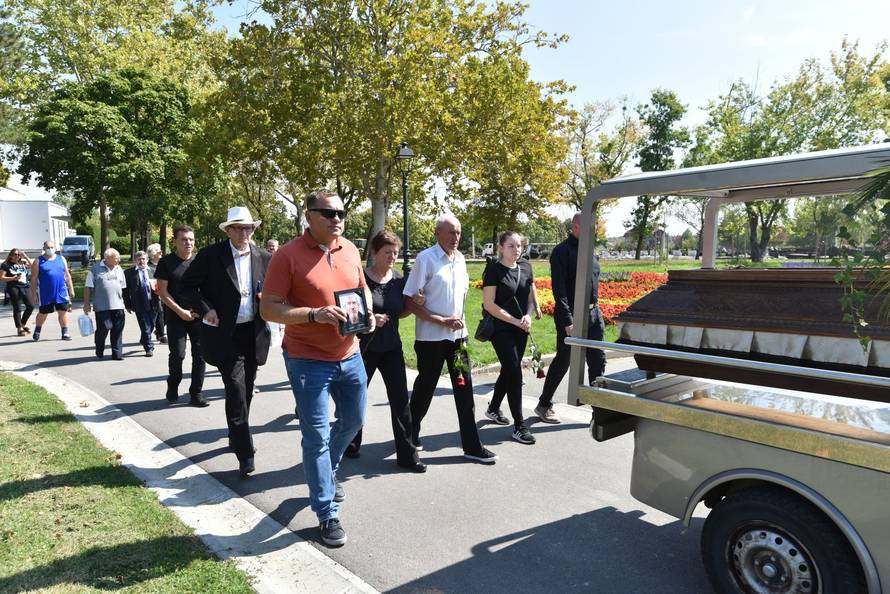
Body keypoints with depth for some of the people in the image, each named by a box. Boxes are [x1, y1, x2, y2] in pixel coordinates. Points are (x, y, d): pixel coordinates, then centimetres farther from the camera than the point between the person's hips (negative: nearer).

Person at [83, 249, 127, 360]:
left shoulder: (119, 269, 14)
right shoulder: (96, 268, -1)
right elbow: (88, 287, -1)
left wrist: (123, 301, 16)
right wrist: (86, 303, -4)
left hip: (118, 306, 4)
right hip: (102, 306, -4)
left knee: (117, 330, 2)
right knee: (103, 328, -4)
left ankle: (117, 353, 9)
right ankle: (99, 352, 20)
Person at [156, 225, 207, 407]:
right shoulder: (166, 262, -1)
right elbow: (162, 291, -3)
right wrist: (180, 311, -10)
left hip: (198, 315, 2)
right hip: (176, 315, -2)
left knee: (200, 354, 0)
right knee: (177, 354, -6)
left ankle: (196, 394, 10)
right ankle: (173, 386, 22)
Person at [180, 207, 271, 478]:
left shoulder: (264, 257, 4)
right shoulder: (210, 255, -6)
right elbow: (187, 285, 1)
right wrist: (205, 309, -12)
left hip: (254, 333, 4)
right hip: (225, 333, -4)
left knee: (245, 391, 16)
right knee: (236, 391, -10)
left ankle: (236, 437, 37)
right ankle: (245, 454, -3)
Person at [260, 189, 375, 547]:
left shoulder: (350, 249, 4)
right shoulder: (288, 255, -14)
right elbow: (269, 309, -15)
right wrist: (315, 314, -28)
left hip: (350, 355, 7)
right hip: (308, 361, -6)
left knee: (353, 419, 22)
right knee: (317, 437, 2)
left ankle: (326, 472, 49)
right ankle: (327, 514, 18)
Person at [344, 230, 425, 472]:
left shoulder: (399, 280, 1)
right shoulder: (361, 278, -13)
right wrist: (370, 319, -25)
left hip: (392, 348, 4)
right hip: (364, 348, -3)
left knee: (400, 400, 1)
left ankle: (406, 454, 10)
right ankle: (351, 444, 36)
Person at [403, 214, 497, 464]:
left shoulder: (460, 259, 7)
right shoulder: (425, 259, -13)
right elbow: (409, 301, -15)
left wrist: (458, 318, 6)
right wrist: (442, 321, -18)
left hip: (458, 334, 6)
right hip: (431, 337, -5)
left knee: (464, 388, 6)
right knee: (425, 388, 9)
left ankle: (472, 446, 15)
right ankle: (411, 433, 33)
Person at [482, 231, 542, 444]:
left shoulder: (526, 266, 6)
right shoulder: (494, 270, -11)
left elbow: (531, 297, 12)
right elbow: (489, 304, -14)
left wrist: (528, 315, -8)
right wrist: (516, 321, -16)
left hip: (521, 329, 6)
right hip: (501, 328, -6)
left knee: (508, 370, 16)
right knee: (514, 372, -9)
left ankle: (493, 408, 38)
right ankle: (519, 426, -1)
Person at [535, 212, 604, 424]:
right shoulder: (562, 251, -12)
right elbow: (559, 290, -18)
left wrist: (596, 310, 15)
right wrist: (567, 322, -23)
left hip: (593, 313, 7)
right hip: (571, 315, -7)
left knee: (598, 361, 9)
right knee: (562, 362, 2)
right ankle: (544, 405, 18)